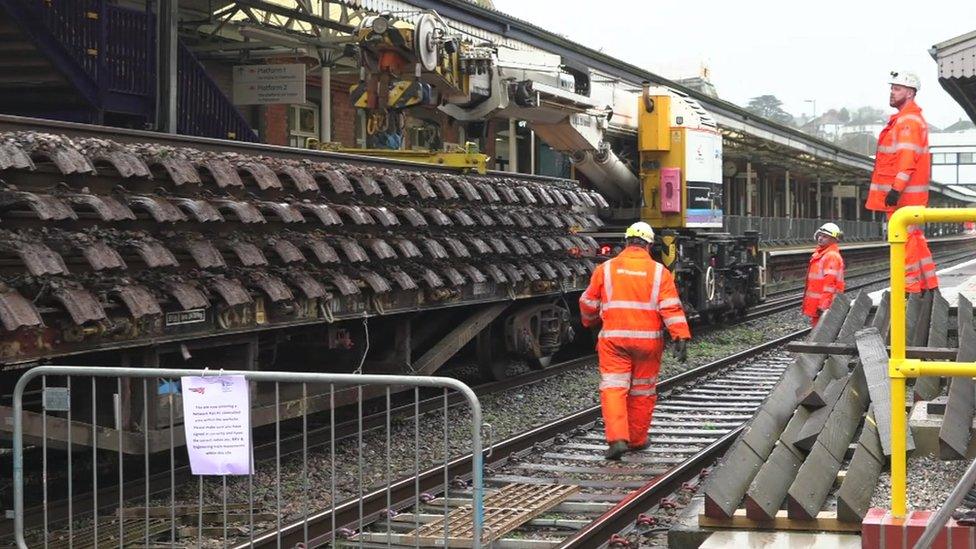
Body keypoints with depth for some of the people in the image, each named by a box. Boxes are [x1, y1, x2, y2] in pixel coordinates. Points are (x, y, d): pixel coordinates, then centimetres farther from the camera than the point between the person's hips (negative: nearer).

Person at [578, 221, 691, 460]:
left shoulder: (606, 269, 4)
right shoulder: (659, 272, 1)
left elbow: (588, 303, 12)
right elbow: (671, 307, -8)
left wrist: (590, 322, 33)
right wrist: (681, 337, -9)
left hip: (613, 338, 0)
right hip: (648, 339, 1)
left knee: (613, 388, -2)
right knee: (643, 391, 14)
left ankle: (617, 438, -19)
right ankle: (638, 439, 24)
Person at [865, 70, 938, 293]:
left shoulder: (909, 120, -13)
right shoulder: (903, 119, 21)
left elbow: (907, 157, -22)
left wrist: (896, 188, -27)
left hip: (902, 193, -11)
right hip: (907, 193, 11)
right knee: (914, 238, 15)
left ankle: (910, 288, -7)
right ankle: (929, 286, 21)